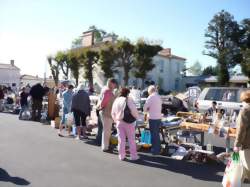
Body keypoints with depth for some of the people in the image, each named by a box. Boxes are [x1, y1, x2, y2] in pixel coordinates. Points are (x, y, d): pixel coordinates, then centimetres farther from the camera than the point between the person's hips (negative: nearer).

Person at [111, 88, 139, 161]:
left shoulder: (116, 101, 8)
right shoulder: (128, 100, -10)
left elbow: (113, 113, 12)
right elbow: (133, 110, -17)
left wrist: (116, 120, 21)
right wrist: (136, 116, 1)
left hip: (119, 122, 5)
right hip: (128, 122, -4)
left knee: (121, 139, 10)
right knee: (131, 139, 6)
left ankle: (121, 156, 16)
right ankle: (133, 155, 12)